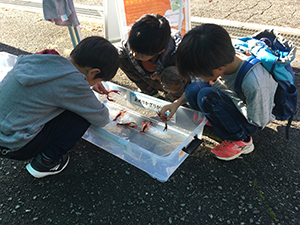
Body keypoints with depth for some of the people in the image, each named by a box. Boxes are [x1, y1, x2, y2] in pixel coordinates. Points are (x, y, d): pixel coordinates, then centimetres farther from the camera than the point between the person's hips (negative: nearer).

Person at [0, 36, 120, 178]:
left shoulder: (43, 59, -1)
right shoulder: (72, 82, -25)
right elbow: (101, 119, -12)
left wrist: (89, 86, 27)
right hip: (14, 148, -8)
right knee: (85, 113, -10)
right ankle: (45, 162, 1)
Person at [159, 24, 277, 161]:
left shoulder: (253, 83, -37)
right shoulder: (222, 59, -21)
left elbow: (258, 123, -21)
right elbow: (207, 82, -1)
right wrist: (177, 103, -11)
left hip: (250, 122, -5)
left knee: (207, 96, -32)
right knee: (193, 89, -20)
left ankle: (241, 141, -14)